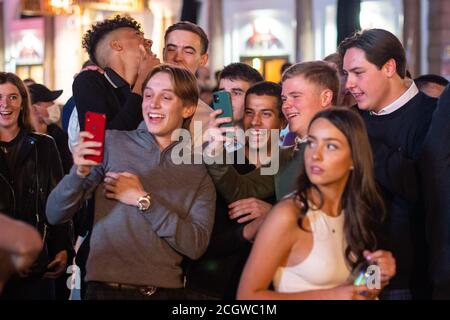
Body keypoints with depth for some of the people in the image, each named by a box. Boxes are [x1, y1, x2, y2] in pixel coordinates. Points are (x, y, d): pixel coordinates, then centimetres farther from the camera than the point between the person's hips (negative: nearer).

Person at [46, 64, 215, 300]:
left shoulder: (199, 170, 2)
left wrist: (143, 201, -13)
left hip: (165, 290, 1)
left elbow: (196, 245, -9)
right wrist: (79, 173, -24)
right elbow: (55, 214, -6)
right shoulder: (112, 142, -2)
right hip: (106, 288, -1)